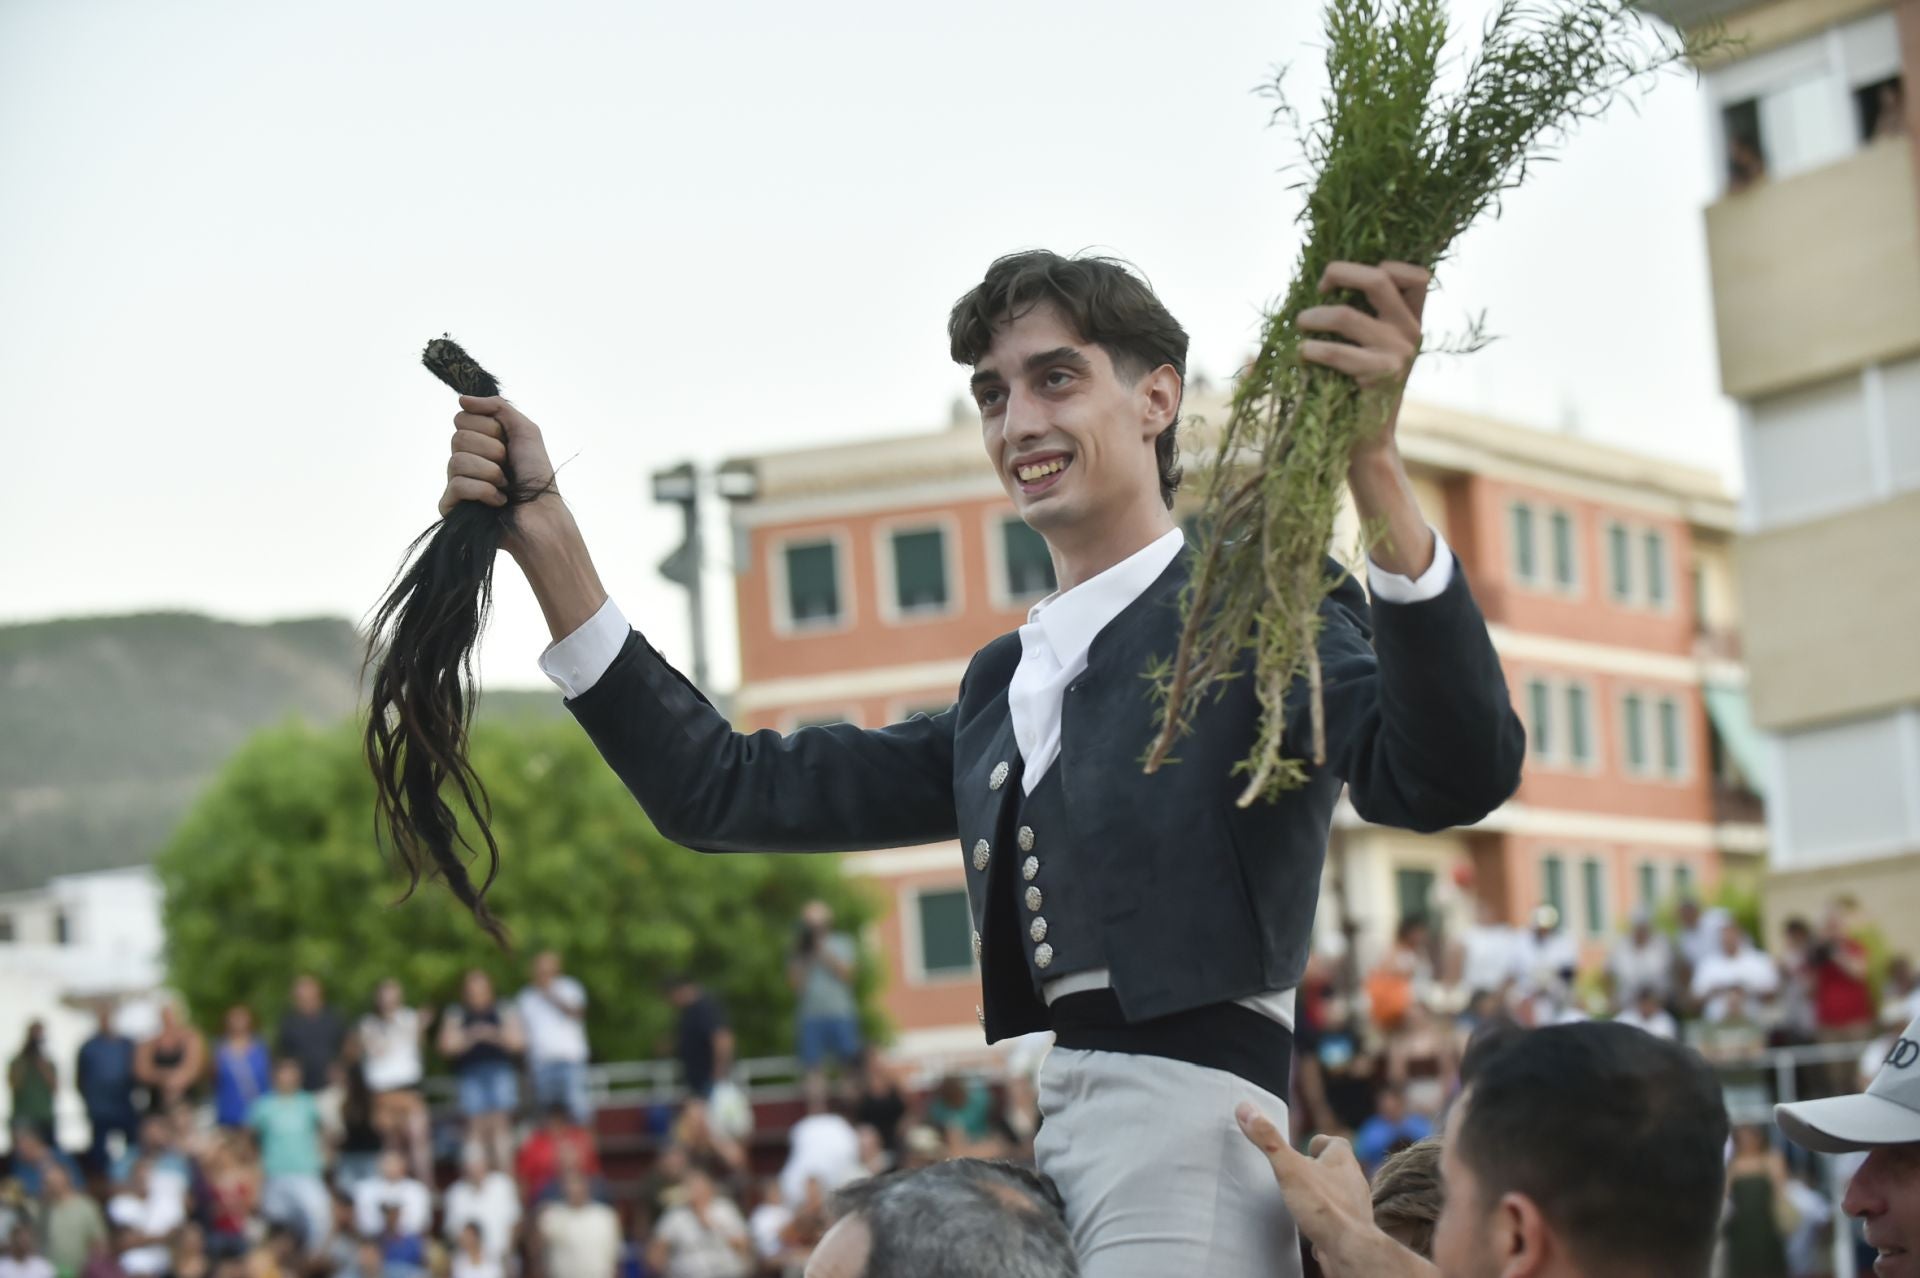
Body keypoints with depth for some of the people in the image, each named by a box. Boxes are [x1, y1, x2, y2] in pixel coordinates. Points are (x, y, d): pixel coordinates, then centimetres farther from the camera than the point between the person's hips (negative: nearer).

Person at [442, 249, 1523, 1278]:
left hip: (1190, 1134, -7)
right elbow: (727, 794, 20)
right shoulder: (1003, 687, 23)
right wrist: (550, 545, 15)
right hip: (1047, 1152, 7)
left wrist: (1374, 470, -29)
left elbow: (1451, 780, -17)